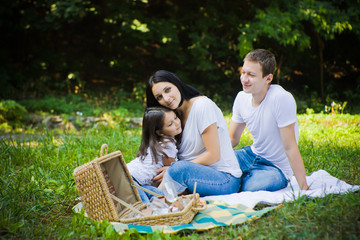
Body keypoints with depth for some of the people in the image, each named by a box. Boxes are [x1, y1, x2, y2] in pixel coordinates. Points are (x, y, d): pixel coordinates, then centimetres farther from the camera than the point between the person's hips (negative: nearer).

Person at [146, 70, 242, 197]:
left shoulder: (202, 105, -14)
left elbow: (213, 155, -17)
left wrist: (173, 169, -16)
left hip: (226, 179, -7)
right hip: (200, 174, 7)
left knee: (179, 168, -32)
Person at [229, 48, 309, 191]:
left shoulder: (281, 99, -27)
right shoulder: (242, 97, -5)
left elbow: (290, 147, -24)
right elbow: (232, 139, 5)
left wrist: (304, 188, -23)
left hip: (277, 168, -6)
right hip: (252, 155, 6)